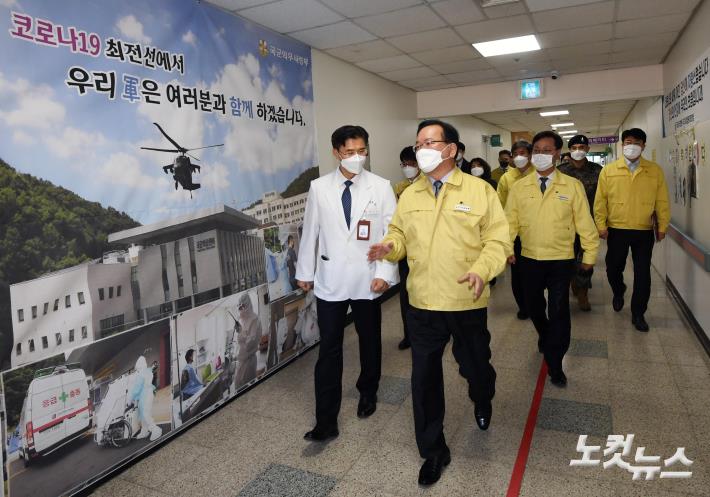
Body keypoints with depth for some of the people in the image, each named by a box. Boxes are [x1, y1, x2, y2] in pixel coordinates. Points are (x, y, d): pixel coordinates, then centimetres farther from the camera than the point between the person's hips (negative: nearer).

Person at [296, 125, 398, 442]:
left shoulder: (381, 187, -4)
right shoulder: (319, 188, -1)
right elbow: (310, 232, 5)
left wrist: (385, 272, -11)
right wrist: (305, 271, 9)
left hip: (368, 278, 0)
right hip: (330, 279, 0)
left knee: (370, 342, 17)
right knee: (329, 348, 1)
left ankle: (368, 393, 43)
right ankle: (326, 421, 11)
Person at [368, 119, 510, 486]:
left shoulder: (479, 190, -4)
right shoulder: (408, 195, 7)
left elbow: (497, 239, -6)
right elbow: (400, 234, 11)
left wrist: (481, 270, -23)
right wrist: (390, 247, -12)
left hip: (468, 303, -2)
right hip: (423, 304, 2)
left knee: (475, 367, 17)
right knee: (424, 378, 7)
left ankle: (482, 401, 56)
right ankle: (433, 451, 27)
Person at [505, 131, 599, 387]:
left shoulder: (572, 186, -3)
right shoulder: (519, 187, 0)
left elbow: (584, 222, 1)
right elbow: (510, 221, 0)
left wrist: (590, 254, 3)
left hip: (561, 260, -2)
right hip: (530, 259, 2)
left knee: (559, 311, -3)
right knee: (534, 306, 17)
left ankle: (555, 364, 12)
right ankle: (546, 337, 48)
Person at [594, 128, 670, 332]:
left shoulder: (655, 170, 1)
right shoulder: (608, 170, -1)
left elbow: (662, 201, 3)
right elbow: (600, 200, -2)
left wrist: (662, 226, 2)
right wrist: (601, 225, -6)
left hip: (644, 232, 0)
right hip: (616, 230, 0)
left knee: (642, 274, 4)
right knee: (613, 269, 11)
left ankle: (638, 313, 18)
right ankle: (618, 293, 43)